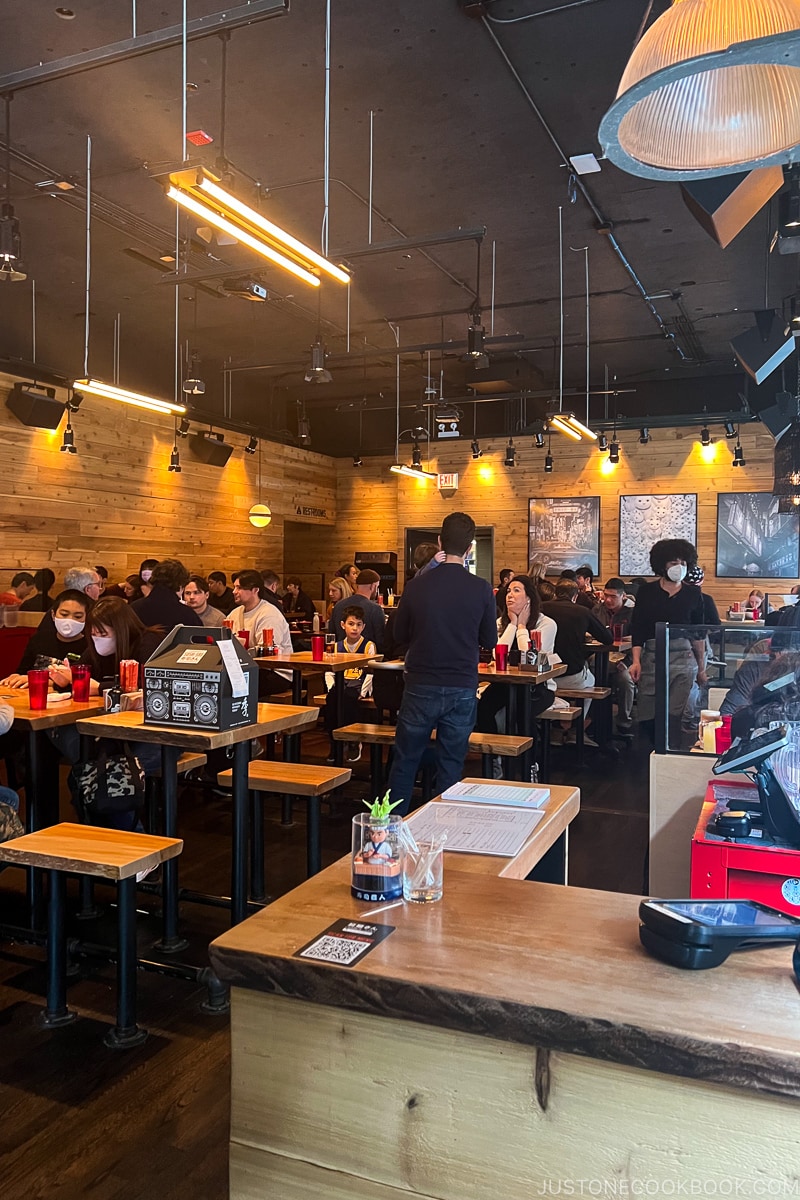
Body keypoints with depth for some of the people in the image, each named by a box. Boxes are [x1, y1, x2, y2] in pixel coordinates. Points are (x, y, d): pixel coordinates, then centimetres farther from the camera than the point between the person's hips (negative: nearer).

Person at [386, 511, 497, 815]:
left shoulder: (416, 586, -7)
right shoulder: (481, 589, -8)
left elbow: (400, 634, 5)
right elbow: (490, 641, 2)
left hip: (421, 687, 0)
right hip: (462, 689, 0)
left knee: (404, 764, 12)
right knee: (450, 768, 11)